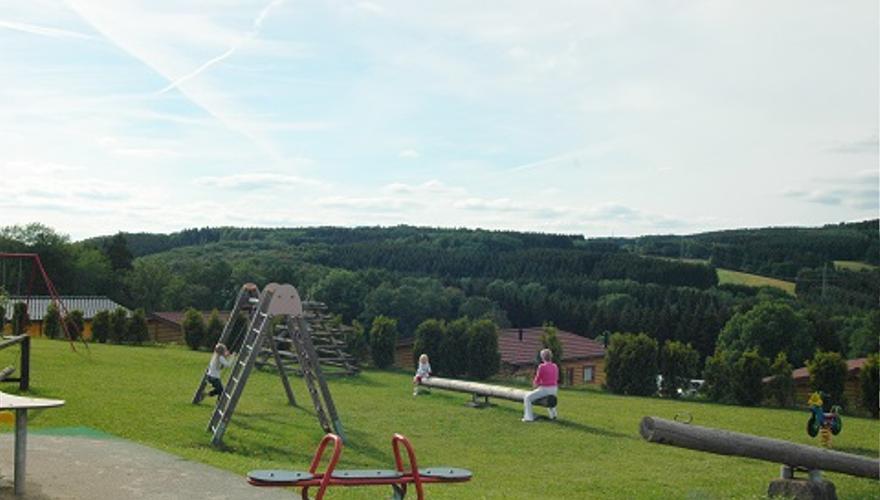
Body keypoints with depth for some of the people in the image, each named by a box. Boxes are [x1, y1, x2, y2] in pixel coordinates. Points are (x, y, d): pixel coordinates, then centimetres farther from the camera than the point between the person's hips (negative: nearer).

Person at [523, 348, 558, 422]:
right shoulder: (555, 366, 4)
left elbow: (537, 380, -10)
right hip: (554, 390, 7)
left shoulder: (541, 366, -15)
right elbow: (556, 379, 13)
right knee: (550, 397, 42)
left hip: (544, 389, -7)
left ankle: (528, 417, 1)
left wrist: (535, 384, 13)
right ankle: (553, 414, 41)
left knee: (527, 398, 8)